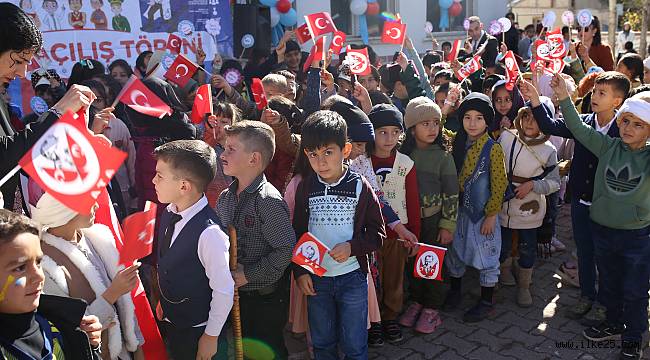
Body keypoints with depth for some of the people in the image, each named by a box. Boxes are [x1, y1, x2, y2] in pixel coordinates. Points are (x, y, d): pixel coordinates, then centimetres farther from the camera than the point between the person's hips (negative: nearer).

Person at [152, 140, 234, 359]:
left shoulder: (209, 233, -32)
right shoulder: (169, 213, -10)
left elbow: (224, 291, -23)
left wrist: (211, 337, -13)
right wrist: (164, 301, 16)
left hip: (197, 330, -6)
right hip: (170, 319, 7)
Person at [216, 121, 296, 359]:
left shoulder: (268, 200, -21)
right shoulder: (225, 198, 2)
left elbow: (286, 249, -24)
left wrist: (248, 275, -20)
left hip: (265, 298, -7)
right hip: (236, 293, 7)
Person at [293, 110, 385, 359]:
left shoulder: (359, 186, -9)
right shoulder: (305, 188, -3)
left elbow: (378, 233, -5)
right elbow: (297, 233, 4)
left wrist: (352, 247, -20)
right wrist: (300, 272, -2)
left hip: (352, 276, -2)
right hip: (315, 277, 2)